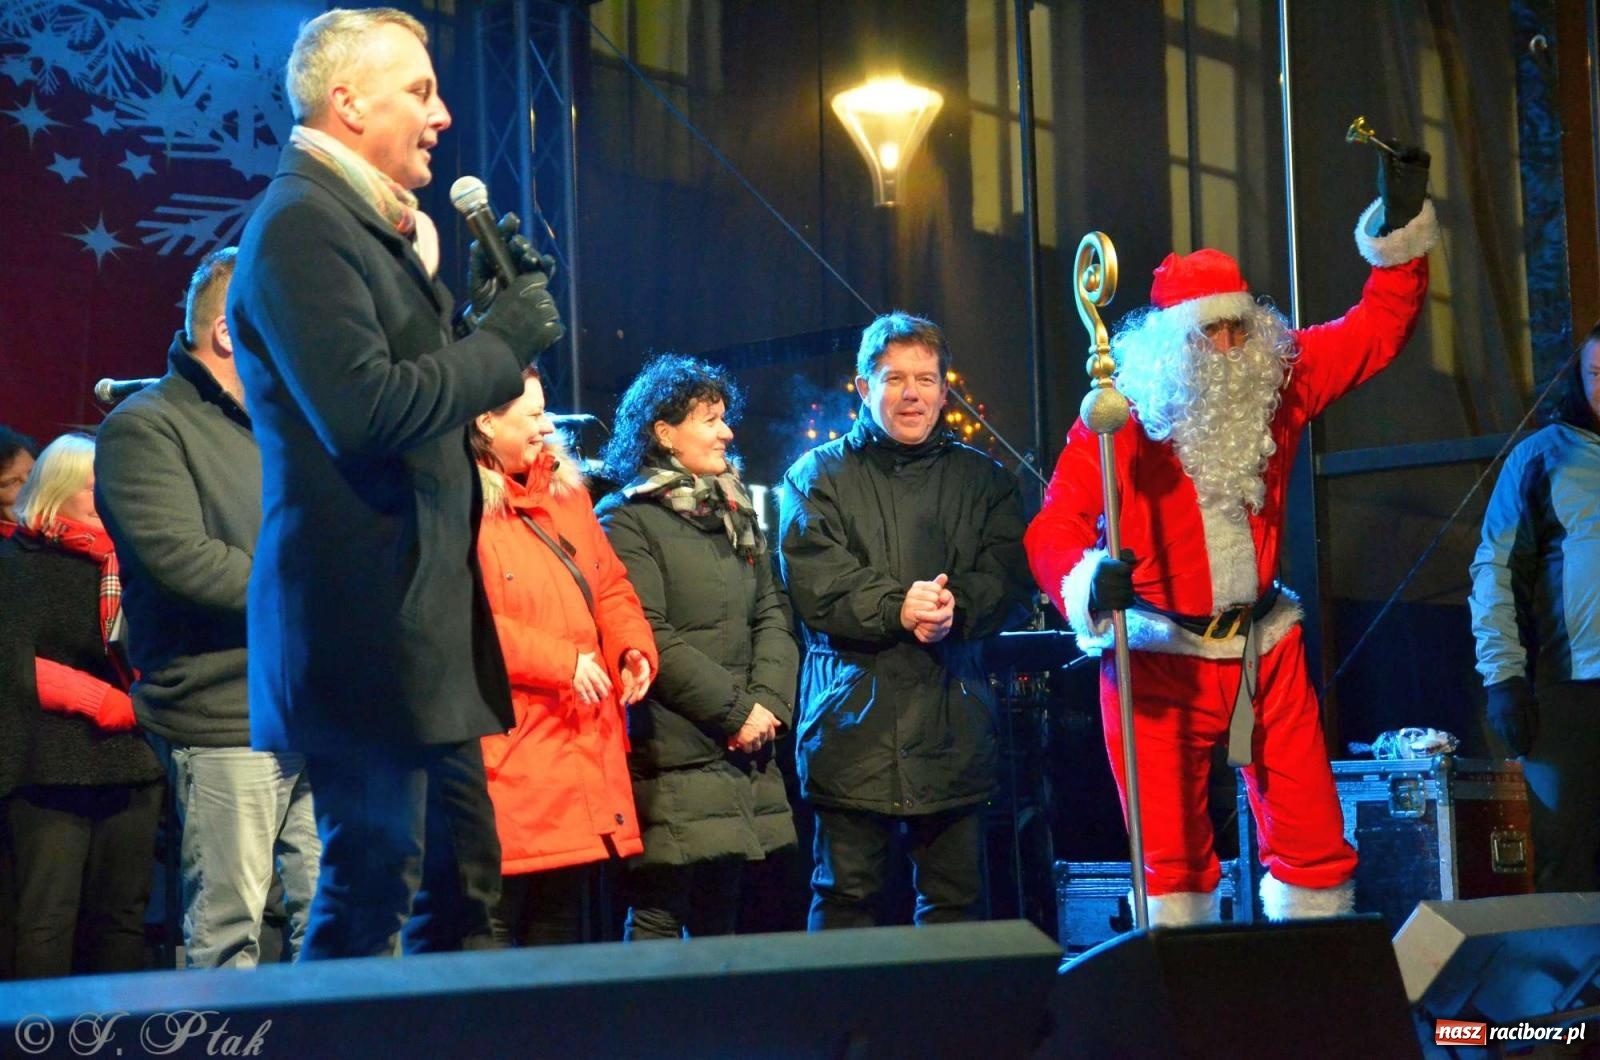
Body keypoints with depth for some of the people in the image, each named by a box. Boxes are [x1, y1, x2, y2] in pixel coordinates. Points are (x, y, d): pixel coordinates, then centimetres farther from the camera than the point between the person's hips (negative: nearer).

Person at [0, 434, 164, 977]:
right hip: (50, 768, -4)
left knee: (122, 916, 3)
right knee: (48, 921, -8)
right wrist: (102, 700, -14)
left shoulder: (125, 562, 18)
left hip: (131, 766, 5)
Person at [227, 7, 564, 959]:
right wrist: (503, 341, -13)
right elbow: (365, 410, -23)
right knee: (372, 897, -7)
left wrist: (485, 312, 7)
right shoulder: (302, 223, -13)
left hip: (425, 624, 10)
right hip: (368, 625, -10)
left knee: (463, 888, 14)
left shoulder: (376, 226, 19)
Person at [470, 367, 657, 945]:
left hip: (582, 749, 8)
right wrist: (563, 662, -19)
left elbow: (610, 586, 22)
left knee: (561, 929, 13)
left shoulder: (565, 493, 16)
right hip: (508, 761, -8)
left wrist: (634, 648, 2)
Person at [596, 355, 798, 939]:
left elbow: (773, 616, 14)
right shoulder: (629, 521, -5)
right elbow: (650, 640, -13)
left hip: (743, 755, 7)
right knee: (659, 918, -7)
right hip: (671, 755, -7)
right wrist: (736, 711, -11)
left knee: (721, 920, 9)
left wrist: (769, 702, -3)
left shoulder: (737, 513, 19)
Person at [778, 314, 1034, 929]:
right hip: (853, 723, -2)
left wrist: (954, 606, -16)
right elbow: (814, 588, -5)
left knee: (954, 899, 4)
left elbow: (1011, 583, 3)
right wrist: (898, 608, -17)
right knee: (846, 898, -2)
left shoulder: (982, 480, 17)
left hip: (954, 728, 2)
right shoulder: (819, 477, 10)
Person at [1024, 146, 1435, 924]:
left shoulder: (1278, 385, 1)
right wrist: (1092, 580, -36)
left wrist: (1402, 224, -3)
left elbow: (1379, 327, 7)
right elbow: (1053, 527, -16)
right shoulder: (1121, 421, -11)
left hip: (1263, 648, 4)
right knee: (1172, 853, 0)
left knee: (1313, 838, 4)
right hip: (1158, 655, -4)